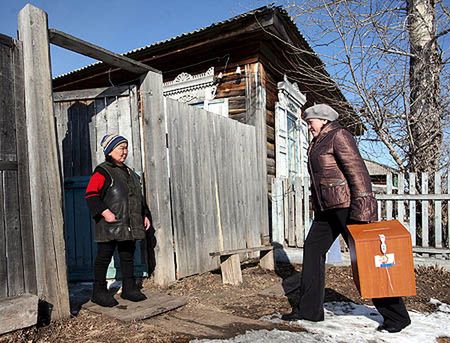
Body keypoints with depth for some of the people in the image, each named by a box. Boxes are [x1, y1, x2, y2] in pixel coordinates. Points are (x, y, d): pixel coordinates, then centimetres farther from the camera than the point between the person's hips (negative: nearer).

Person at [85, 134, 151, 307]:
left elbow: (138, 197, 22)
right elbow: (91, 194, -16)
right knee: (104, 257, 4)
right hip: (109, 226, -7)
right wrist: (104, 211, -24)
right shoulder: (102, 172, -7)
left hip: (129, 226, 7)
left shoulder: (129, 173, 18)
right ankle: (99, 291, 18)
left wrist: (145, 215, 15)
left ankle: (129, 288, 26)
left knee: (128, 256, 14)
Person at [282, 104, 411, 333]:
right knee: (313, 249, 7)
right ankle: (309, 309, 17)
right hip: (326, 209, 10)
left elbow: (357, 170, -18)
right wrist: (317, 208, 23)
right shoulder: (317, 144, 19)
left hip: (346, 205, -9)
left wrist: (362, 210, -24)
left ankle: (396, 316, 15)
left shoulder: (338, 136, -8)